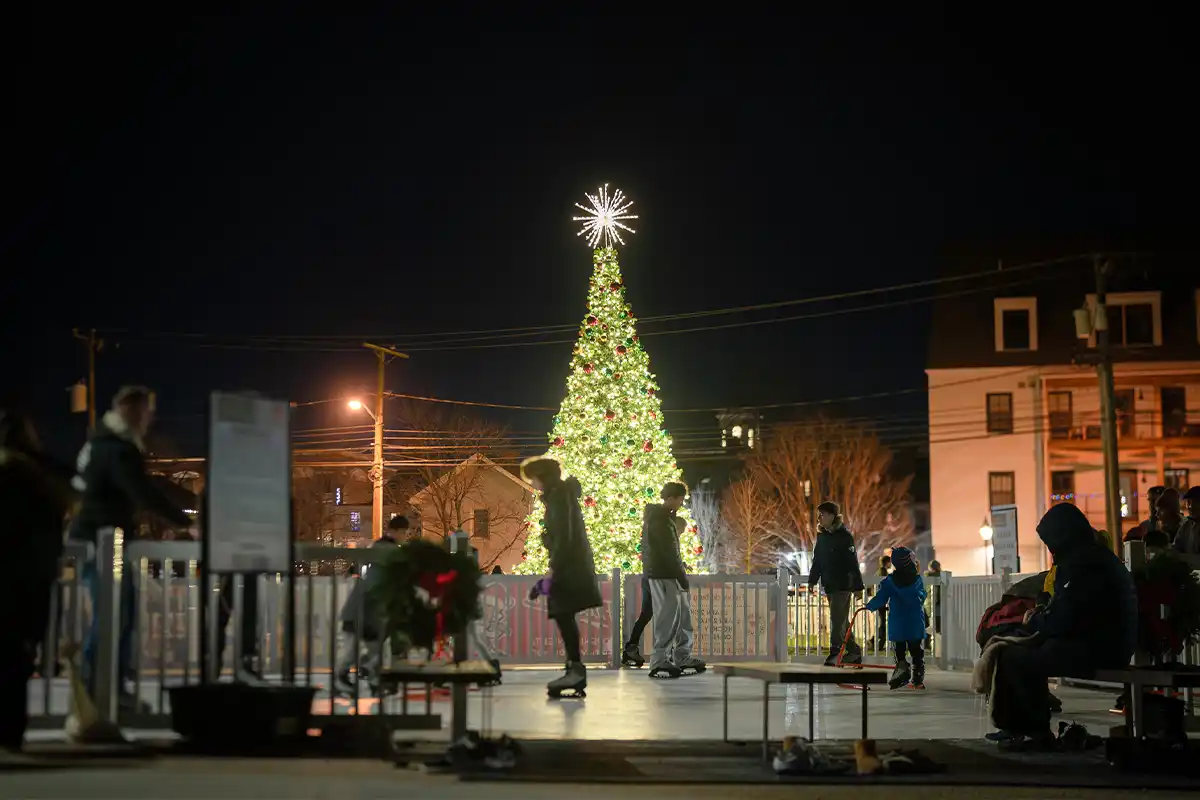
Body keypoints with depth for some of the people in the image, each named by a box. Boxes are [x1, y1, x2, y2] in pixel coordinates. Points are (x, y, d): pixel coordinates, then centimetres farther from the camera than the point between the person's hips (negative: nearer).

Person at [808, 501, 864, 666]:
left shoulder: (844, 536, -13)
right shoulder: (822, 535, 10)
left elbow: (853, 562, -14)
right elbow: (817, 559, 19)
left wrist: (857, 585, -15)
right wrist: (812, 579, 13)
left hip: (843, 584, -8)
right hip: (829, 584, 8)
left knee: (838, 619, -10)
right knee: (841, 620, 12)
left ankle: (835, 652, -8)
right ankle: (854, 651, 21)